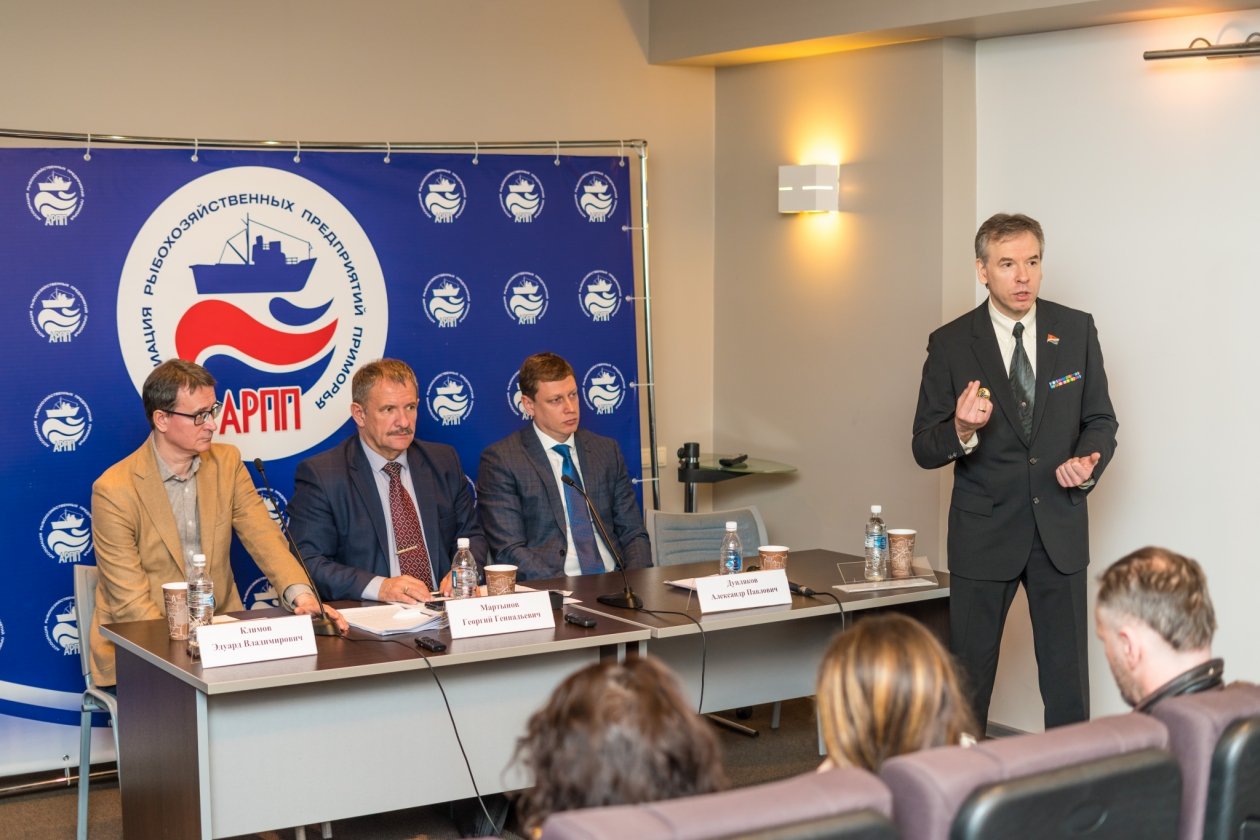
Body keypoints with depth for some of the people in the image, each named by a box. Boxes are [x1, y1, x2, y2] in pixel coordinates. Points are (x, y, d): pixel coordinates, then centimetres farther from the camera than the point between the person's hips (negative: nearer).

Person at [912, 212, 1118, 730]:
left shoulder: (1077, 330, 1)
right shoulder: (950, 345, -5)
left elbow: (1100, 420, 8)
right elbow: (925, 450, -5)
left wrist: (1088, 463, -13)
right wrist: (961, 430, -27)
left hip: (1060, 528, 2)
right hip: (983, 532, -1)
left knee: (1068, 678, 7)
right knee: (967, 675, 7)